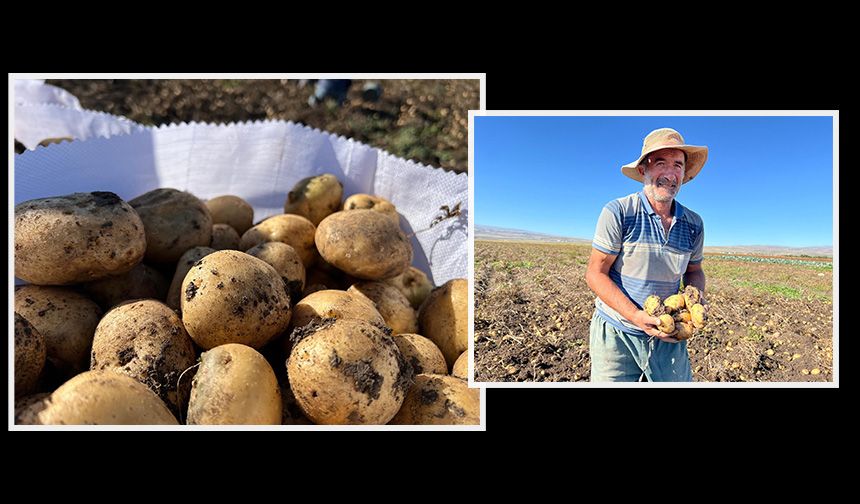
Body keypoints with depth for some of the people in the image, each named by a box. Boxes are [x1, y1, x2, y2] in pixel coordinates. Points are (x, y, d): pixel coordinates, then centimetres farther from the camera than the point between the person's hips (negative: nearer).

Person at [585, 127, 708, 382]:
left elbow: (694, 271, 18)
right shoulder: (617, 213, -12)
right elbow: (595, 273, -11)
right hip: (616, 334, -4)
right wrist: (636, 316, -22)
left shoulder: (694, 224, 4)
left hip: (668, 337, 4)